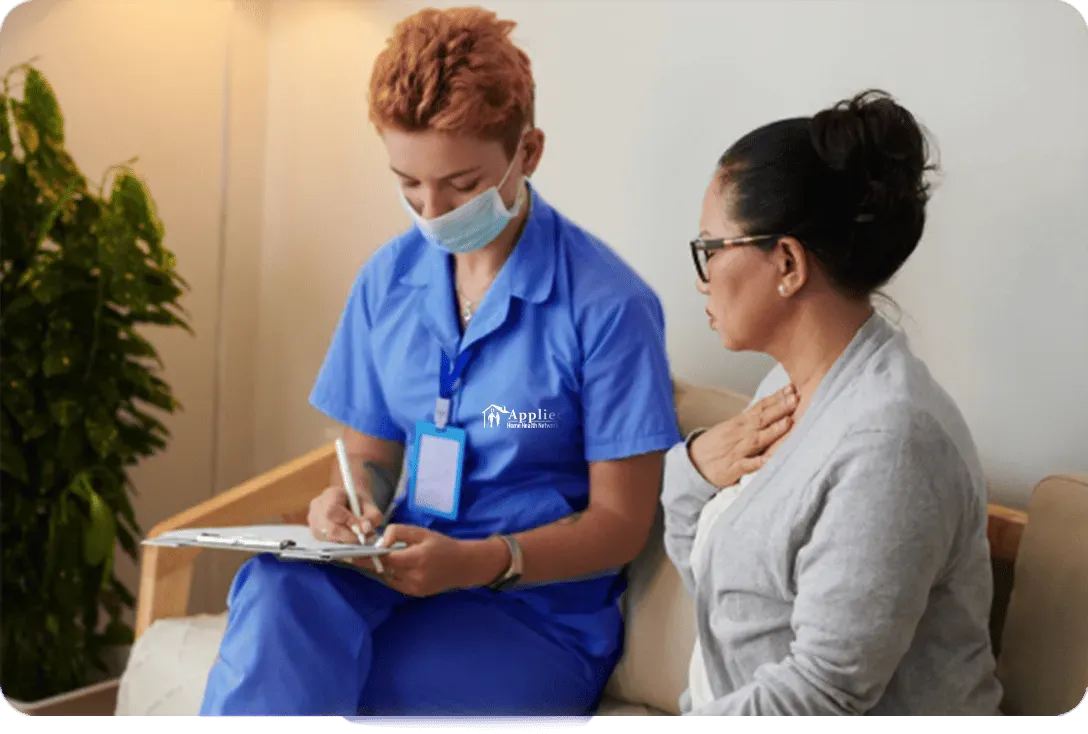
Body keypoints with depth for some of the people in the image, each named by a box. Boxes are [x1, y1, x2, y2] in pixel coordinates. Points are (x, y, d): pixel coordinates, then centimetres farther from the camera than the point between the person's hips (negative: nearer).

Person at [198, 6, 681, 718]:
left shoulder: (609, 305, -11)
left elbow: (621, 522, -8)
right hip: (405, 573, 5)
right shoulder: (389, 279, 6)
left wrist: (478, 562, -23)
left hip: (539, 613, -5)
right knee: (277, 585, -31)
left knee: (282, 678, -29)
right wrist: (350, 499, -8)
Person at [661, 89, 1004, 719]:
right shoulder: (793, 383, 6)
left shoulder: (888, 439, -23)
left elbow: (826, 690, -23)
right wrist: (694, 467, -5)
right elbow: (703, 569, 13)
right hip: (729, 704, 8)